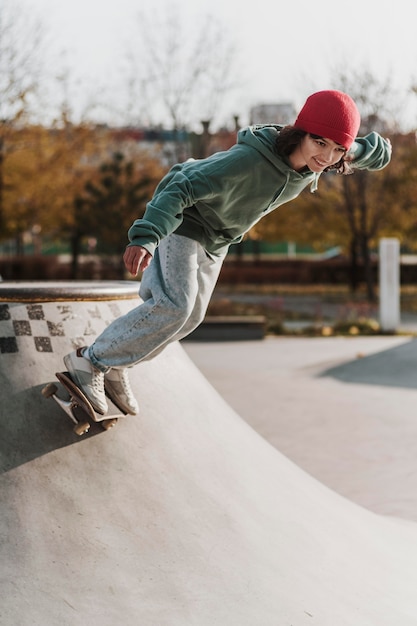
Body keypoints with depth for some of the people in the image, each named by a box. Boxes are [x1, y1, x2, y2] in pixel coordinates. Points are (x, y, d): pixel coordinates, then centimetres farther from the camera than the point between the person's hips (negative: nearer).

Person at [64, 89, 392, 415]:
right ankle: (91, 360, -10)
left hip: (216, 240, 8)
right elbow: (182, 187, -40)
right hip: (182, 221, -8)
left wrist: (350, 151, -27)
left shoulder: (314, 159, -15)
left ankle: (114, 365, 23)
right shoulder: (248, 159, -38)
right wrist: (146, 237, -55)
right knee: (173, 306, -22)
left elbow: (380, 153, -2)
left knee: (190, 316, 10)